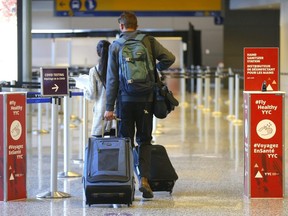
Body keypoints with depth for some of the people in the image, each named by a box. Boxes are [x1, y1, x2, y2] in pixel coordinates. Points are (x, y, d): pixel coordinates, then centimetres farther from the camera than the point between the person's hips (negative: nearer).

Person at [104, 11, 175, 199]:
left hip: (125, 100, 0)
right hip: (146, 99, 0)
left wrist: (109, 107, 0)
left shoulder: (115, 46, 2)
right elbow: (169, 58, -7)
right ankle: (144, 178, -5)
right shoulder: (149, 41, 3)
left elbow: (112, 79, -1)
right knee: (144, 140, 10)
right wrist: (156, 68, 13)